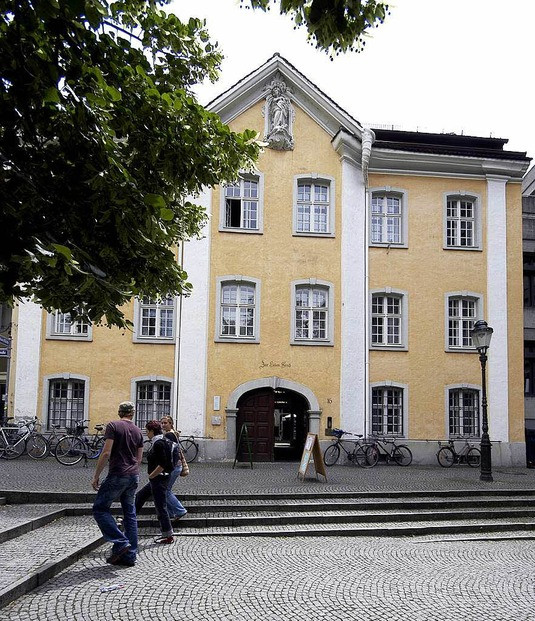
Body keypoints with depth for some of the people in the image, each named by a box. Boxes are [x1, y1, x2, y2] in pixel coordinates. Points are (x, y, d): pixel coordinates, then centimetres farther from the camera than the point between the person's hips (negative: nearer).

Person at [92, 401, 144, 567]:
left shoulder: (113, 426, -6)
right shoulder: (138, 431, 13)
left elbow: (106, 453, -13)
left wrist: (96, 476, -8)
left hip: (117, 475, -6)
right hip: (134, 476, 7)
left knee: (100, 508, 3)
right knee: (129, 513, 10)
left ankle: (121, 543, -9)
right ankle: (129, 555, 11)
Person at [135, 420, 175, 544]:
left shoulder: (158, 443, -19)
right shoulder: (159, 442, 11)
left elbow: (162, 465, -25)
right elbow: (163, 462, 20)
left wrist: (151, 475, -14)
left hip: (159, 479, -11)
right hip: (158, 479, 11)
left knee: (160, 507, -3)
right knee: (140, 496, 23)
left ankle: (168, 536, 4)